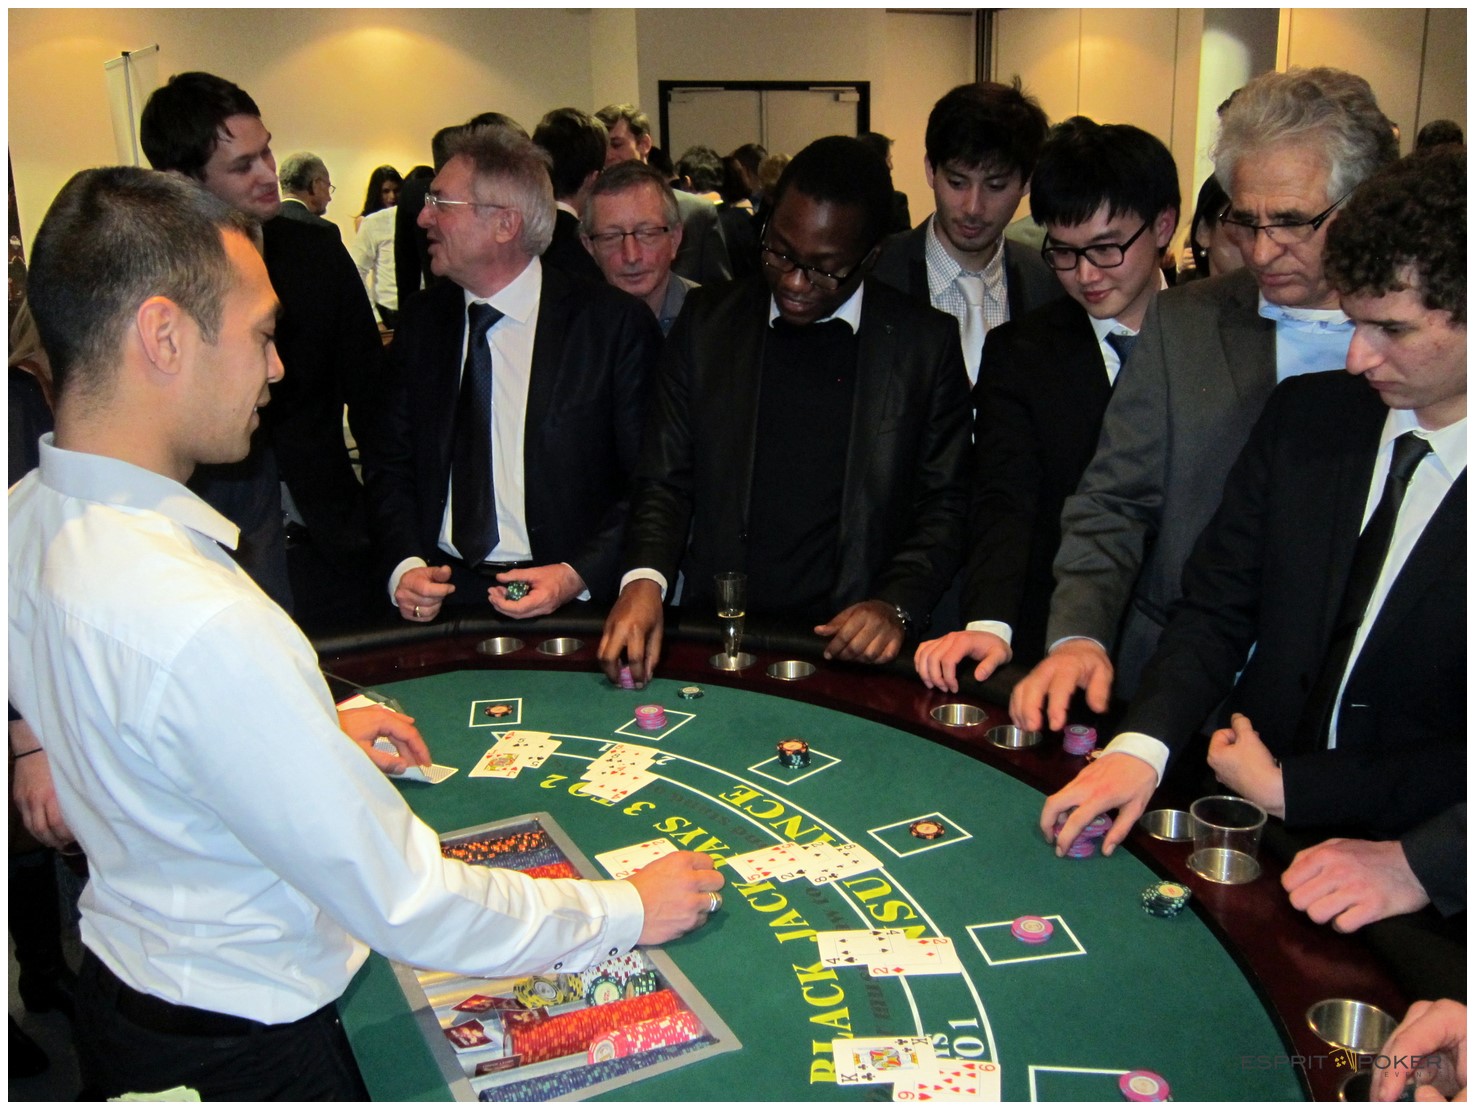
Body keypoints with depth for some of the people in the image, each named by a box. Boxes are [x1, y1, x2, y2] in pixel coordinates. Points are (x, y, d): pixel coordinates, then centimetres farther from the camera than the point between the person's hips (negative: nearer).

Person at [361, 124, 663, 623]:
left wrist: (578, 576, -17)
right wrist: (404, 566, -4)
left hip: (568, 599, -3)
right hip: (440, 589, 4)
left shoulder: (616, 324, -4)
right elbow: (388, 462, 14)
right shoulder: (421, 320, 11)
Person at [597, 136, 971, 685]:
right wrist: (644, 578, -11)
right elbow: (665, 480, 8)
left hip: (848, 644, -1)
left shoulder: (927, 341, 3)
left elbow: (946, 504, 7)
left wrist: (896, 605, -9)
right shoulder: (706, 319, 7)